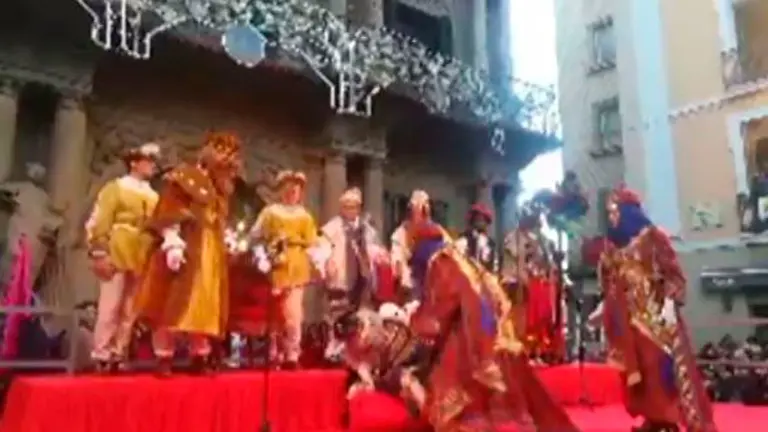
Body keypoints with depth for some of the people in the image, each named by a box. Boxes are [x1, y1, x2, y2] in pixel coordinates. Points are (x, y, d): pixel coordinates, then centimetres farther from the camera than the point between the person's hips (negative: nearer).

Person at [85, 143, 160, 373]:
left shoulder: (153, 196, 16)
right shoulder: (115, 188, 5)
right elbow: (100, 222, -3)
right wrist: (100, 252, -12)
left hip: (142, 260, 4)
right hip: (117, 256, -4)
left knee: (130, 310, 4)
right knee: (110, 306, -5)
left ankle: (118, 355, 10)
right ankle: (101, 355, 2)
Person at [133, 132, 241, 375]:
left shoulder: (221, 188, 19)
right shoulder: (183, 176, -4)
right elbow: (167, 213, -12)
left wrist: (230, 247, 17)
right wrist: (172, 243, -22)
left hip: (211, 253, 8)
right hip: (184, 250, -7)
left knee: (204, 306, 9)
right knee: (173, 303, -5)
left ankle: (200, 359, 16)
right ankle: (164, 359, 2)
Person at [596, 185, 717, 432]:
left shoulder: (652, 236, -4)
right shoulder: (613, 246, 11)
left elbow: (672, 273, -9)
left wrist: (669, 304, -19)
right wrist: (602, 309, 10)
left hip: (656, 313, -5)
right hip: (629, 319, 5)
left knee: (667, 366, -7)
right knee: (641, 371, 7)